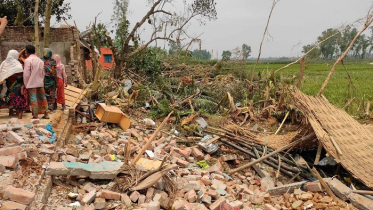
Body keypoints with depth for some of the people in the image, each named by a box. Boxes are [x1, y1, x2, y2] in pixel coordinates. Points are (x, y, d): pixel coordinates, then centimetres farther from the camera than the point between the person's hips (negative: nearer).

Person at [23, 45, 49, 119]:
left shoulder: (28, 60, -9)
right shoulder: (40, 60, 9)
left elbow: (26, 74, -11)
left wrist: (26, 84, -2)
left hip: (32, 83, -6)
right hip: (40, 83, 6)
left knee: (33, 99, -3)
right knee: (42, 98, 14)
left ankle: (35, 116, -1)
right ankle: (45, 114, 20)